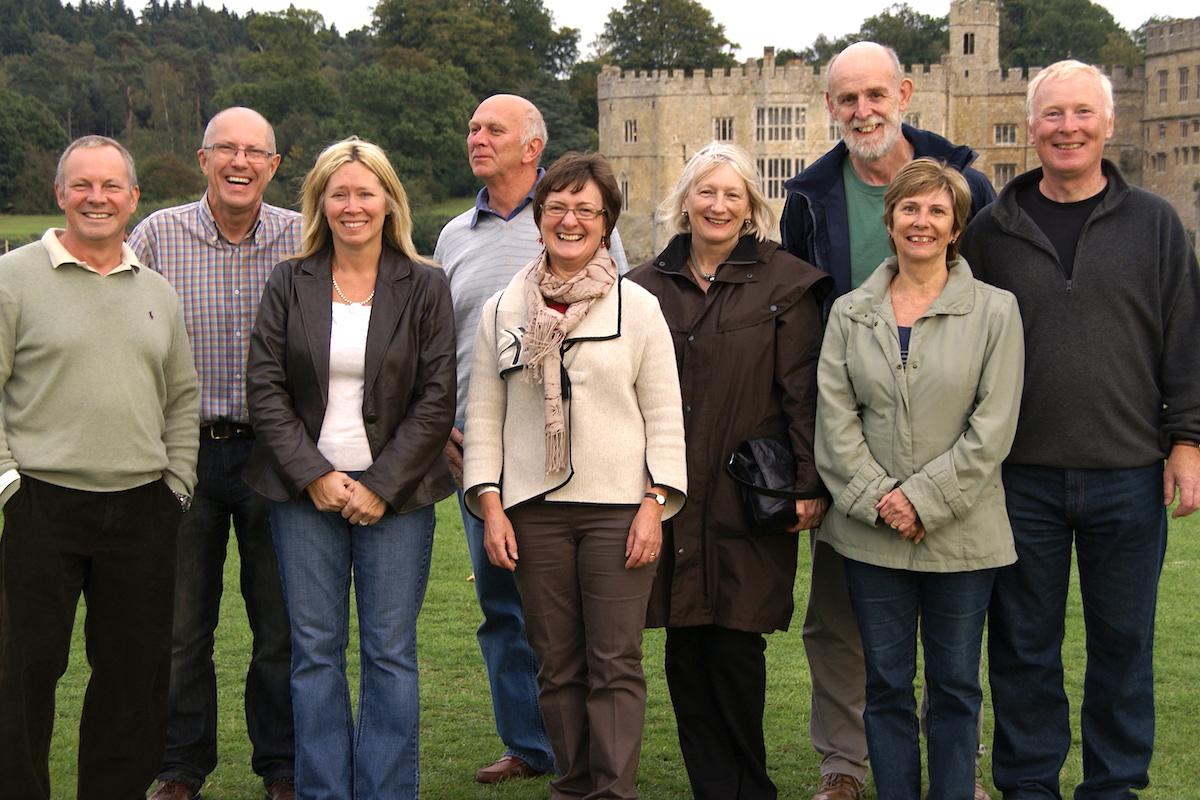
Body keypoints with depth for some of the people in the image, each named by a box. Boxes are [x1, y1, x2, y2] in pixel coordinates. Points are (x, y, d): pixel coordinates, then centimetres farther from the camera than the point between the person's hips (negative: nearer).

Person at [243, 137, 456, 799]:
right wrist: (315, 477, -9)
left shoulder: (424, 288, 2)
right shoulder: (289, 285, 6)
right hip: (305, 491, 1)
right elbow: (264, 390, 1)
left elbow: (437, 398, -3)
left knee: (390, 652, 1)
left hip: (395, 493, -1)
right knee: (314, 652, 5)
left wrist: (380, 487, -10)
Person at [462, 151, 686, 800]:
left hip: (617, 506, -2)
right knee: (557, 664, 7)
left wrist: (655, 503, -6)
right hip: (534, 509, 2)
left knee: (615, 664, -2)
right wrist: (490, 505, 1)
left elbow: (664, 415, 2)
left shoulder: (638, 307, 3)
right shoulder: (503, 310, 7)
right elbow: (484, 415, 8)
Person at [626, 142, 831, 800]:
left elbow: (803, 393, -2)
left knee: (735, 646, -2)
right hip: (672, 497, 3)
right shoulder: (648, 286, 10)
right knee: (685, 653, 5)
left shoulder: (784, 284, 1)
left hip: (749, 499, -3)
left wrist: (809, 485, -7)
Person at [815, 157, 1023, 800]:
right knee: (886, 685, 8)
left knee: (956, 685, 8)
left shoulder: (995, 311, -1)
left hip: (961, 531, -2)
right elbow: (835, 417, 1)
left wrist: (923, 499, -13)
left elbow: (994, 426, -7)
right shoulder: (849, 313, 6)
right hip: (872, 531, 2)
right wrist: (877, 498, -11)